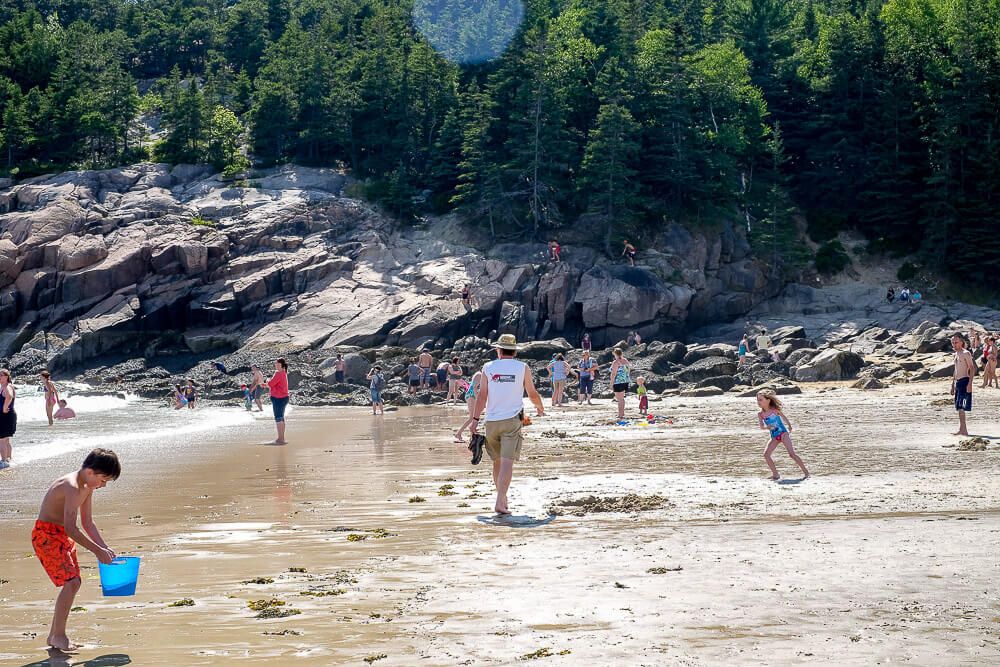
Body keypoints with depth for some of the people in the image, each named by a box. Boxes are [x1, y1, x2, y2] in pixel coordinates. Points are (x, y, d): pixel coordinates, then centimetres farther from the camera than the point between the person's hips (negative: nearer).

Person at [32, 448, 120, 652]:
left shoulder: (88, 487, 5)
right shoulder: (71, 487, -25)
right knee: (70, 583, -17)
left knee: (73, 584, 10)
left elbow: (87, 523, 14)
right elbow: (71, 529, -29)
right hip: (46, 534, -10)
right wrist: (98, 551, -24)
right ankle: (59, 635, -9)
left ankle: (54, 635, 19)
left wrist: (105, 547, 5)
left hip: (62, 536, 10)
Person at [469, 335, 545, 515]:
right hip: (512, 420, -2)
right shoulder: (523, 368, 3)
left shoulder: (488, 367, 4)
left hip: (492, 421, 2)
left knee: (497, 461, 17)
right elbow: (532, 394, 10)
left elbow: (482, 395, 0)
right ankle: (500, 503, -21)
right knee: (507, 462, -10)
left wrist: (475, 419, 3)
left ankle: (502, 498, 28)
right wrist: (540, 407, 30)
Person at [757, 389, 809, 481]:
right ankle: (775, 474, -1)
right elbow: (761, 426, -10)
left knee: (792, 453, -15)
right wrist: (767, 427, -33)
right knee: (766, 454, -11)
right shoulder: (760, 414, 0)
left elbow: (784, 417, 10)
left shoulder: (775, 410, -7)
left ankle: (805, 472, -10)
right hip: (774, 437, 5)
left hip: (783, 433, -5)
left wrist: (789, 426, 23)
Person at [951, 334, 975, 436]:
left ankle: (963, 430, -14)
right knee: (959, 407, 8)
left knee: (961, 407, -13)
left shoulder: (966, 353, -9)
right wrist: (953, 384, 24)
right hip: (957, 382, 9)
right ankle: (962, 429, 12)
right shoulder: (956, 354, 17)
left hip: (964, 381, -9)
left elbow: (972, 368, -13)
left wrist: (970, 383, -21)